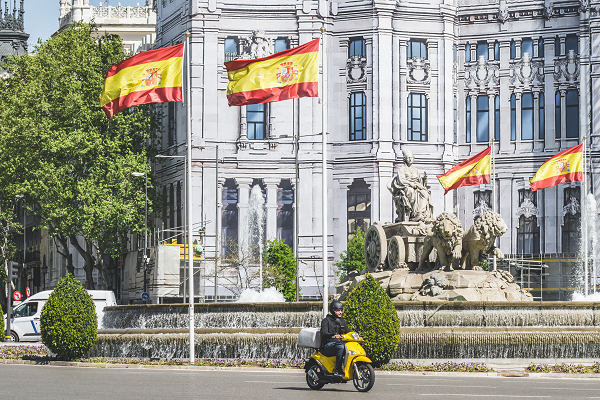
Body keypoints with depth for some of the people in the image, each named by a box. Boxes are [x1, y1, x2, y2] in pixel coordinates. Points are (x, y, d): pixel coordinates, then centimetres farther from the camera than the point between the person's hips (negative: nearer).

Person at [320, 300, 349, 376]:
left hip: (340, 342, 6)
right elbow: (324, 334, -12)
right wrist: (333, 335, -34)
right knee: (341, 347, -38)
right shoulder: (326, 320, 4)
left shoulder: (343, 322, 24)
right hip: (329, 344, -6)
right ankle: (338, 370, -38)